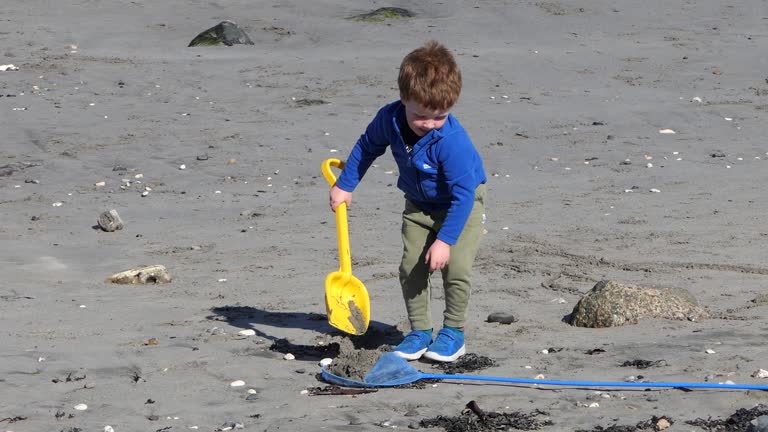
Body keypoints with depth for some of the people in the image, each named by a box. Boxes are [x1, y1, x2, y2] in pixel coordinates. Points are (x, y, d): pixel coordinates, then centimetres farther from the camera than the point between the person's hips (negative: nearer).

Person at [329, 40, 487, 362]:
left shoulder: (452, 141, -38)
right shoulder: (389, 119, -22)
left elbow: (463, 194, -32)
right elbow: (366, 148, 2)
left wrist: (445, 240, -32)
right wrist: (344, 185, 6)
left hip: (463, 205, -5)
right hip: (419, 206, 5)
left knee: (456, 266, -17)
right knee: (411, 267, -1)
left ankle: (453, 332, 1)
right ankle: (420, 331, 11)